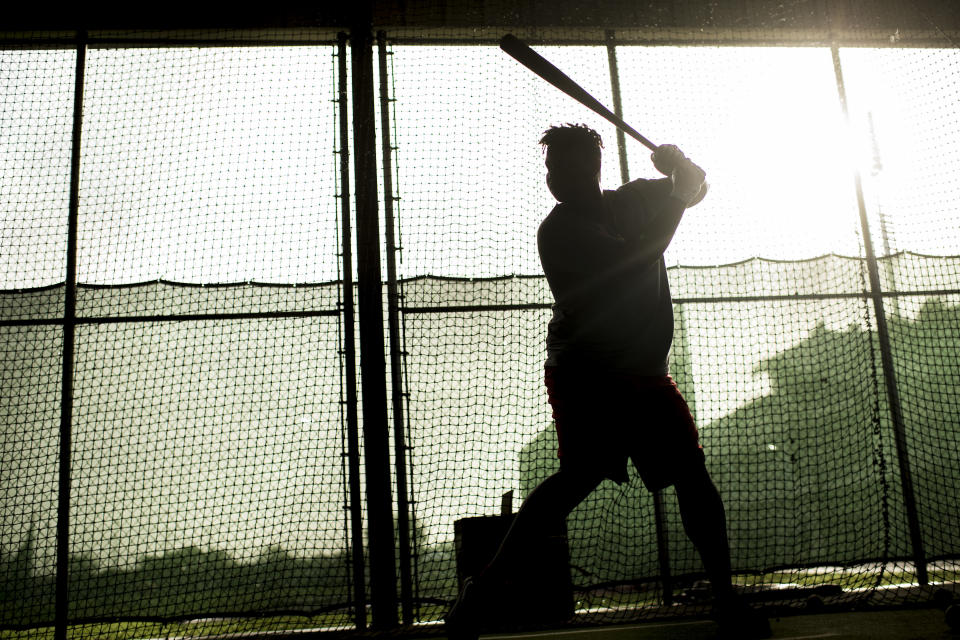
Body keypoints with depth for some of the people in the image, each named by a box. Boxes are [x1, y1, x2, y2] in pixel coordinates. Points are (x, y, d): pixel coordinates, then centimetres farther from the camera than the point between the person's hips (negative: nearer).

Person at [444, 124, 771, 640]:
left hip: (645, 372, 6)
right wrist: (676, 194, -11)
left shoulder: (631, 201, 11)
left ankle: (725, 598, 12)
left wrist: (680, 170, 0)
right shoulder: (558, 230, -9)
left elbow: (696, 187, 24)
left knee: (692, 476, -1)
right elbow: (633, 261, -20)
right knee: (580, 475, -24)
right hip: (584, 374, -6)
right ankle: (484, 587, -21)